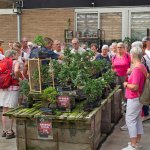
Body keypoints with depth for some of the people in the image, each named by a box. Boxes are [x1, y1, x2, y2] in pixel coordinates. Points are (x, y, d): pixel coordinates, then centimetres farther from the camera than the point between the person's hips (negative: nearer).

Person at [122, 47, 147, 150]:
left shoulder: (137, 69, -23)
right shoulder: (142, 67, 7)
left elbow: (134, 87, -27)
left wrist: (126, 84, -11)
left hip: (134, 99, -10)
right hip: (139, 98, 10)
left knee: (130, 120, -3)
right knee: (138, 119, 16)